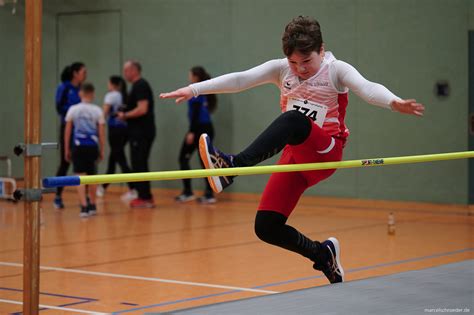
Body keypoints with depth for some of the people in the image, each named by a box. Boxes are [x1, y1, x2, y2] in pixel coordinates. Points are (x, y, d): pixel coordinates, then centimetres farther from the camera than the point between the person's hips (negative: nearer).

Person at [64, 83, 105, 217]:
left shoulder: (73, 110, 1)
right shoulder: (97, 110, 1)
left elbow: (67, 131, 2)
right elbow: (101, 133, 1)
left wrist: (66, 150, 9)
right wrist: (101, 150, 10)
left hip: (78, 147, -1)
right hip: (92, 147, 1)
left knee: (80, 176, -1)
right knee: (92, 176, 15)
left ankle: (84, 206, -13)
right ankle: (92, 206, 26)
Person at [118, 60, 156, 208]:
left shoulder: (140, 86, -14)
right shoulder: (138, 85, 18)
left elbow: (142, 109, -23)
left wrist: (125, 115, -13)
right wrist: (125, 114, 13)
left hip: (142, 133, -10)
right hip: (140, 132, 10)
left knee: (139, 165, -8)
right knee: (139, 164, 13)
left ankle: (145, 198, -6)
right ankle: (144, 196, 16)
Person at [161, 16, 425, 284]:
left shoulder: (336, 70, -4)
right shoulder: (281, 69, 8)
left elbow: (367, 88, -23)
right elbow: (239, 80, -2)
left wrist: (393, 102, -45)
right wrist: (194, 89, -14)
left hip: (325, 153, -6)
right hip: (296, 157, 6)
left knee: (293, 120, -38)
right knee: (266, 228, -4)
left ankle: (233, 165, -52)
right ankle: (323, 254, 19)